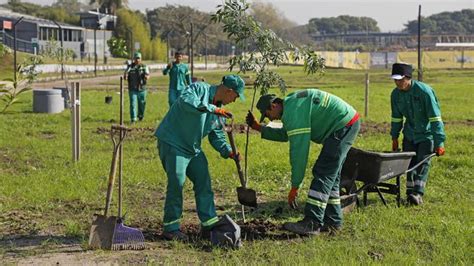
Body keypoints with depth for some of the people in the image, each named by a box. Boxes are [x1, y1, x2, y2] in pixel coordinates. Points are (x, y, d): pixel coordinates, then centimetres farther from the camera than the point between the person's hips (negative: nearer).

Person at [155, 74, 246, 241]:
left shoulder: (218, 109, 10)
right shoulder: (199, 89, -14)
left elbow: (217, 136, 15)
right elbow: (186, 101, -35)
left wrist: (229, 152, -1)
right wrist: (212, 109, -37)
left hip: (193, 149, 9)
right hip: (173, 144, -9)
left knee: (203, 182, 8)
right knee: (176, 183, -12)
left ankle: (209, 224, 18)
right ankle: (170, 228, -2)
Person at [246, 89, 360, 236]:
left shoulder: (294, 111, -20)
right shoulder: (291, 103, 13)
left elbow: (299, 150, -22)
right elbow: (285, 134, 27)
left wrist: (295, 186, -18)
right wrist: (259, 127, 20)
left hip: (343, 126, -11)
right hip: (349, 123, 11)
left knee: (322, 174, -13)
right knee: (330, 175, 15)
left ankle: (312, 223, -15)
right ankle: (333, 221, 20)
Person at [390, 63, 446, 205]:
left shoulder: (424, 91, -25)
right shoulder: (396, 94, -7)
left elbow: (435, 118, -25)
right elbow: (396, 117, 9)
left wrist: (439, 142, -26)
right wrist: (394, 137, 11)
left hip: (427, 134, -5)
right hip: (410, 133, 6)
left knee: (423, 162, -12)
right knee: (409, 163, 6)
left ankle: (418, 194, -15)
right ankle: (410, 192, 14)